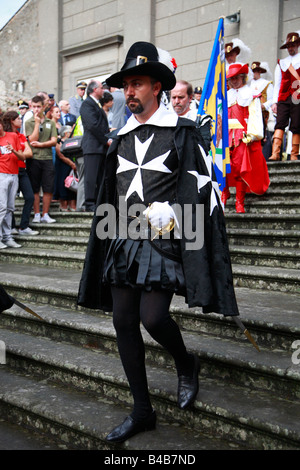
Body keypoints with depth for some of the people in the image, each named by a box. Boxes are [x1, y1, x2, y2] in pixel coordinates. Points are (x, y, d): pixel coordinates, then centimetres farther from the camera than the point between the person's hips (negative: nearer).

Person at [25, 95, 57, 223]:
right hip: (33, 159, -2)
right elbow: (32, 139, -8)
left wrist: (41, 144, -11)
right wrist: (37, 122, -8)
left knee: (49, 188, 0)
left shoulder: (51, 123, 11)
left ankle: (45, 214, 9)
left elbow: (54, 141, 2)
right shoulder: (29, 122, 4)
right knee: (35, 189, 2)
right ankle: (37, 214, 11)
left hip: (47, 158, 2)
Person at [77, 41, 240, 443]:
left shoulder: (182, 133, 0)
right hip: (123, 241, 6)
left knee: (152, 316, -16)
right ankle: (142, 411, 18)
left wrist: (167, 215, -10)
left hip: (164, 240, -6)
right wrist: (111, 234, 15)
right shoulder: (121, 138, 15)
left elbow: (203, 188, -2)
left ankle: (186, 364, 20)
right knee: (123, 321, 4)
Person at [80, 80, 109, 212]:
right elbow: (93, 125, -15)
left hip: (101, 146, 9)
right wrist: (106, 140, -13)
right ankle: (89, 204, -7)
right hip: (92, 146, -9)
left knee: (101, 177, 8)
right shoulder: (87, 103, -6)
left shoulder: (97, 104, 24)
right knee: (91, 176, -9)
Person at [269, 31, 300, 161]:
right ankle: (275, 153, -21)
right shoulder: (281, 63, 20)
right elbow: (277, 84, 15)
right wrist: (274, 102, 8)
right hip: (283, 98, 2)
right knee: (279, 124, -12)